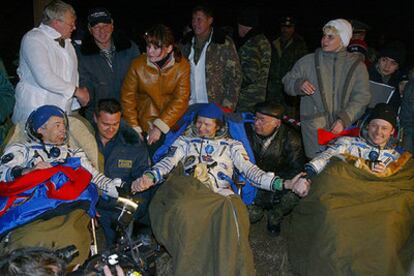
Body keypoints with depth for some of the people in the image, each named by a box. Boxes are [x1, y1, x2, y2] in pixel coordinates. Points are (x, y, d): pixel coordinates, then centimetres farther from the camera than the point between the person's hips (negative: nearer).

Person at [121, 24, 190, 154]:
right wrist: (134, 128, -7)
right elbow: (127, 97, -1)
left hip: (172, 124, 0)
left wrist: (160, 127, -15)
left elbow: (180, 100, -9)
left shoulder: (182, 66, -6)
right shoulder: (138, 64, -5)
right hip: (144, 124, 0)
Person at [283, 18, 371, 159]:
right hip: (313, 129, 0)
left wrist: (344, 120, -14)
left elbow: (361, 98, 0)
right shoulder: (308, 61, 7)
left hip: (343, 128, 1)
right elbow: (287, 82, 13)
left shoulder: (357, 66, 6)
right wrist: (299, 84, -11)